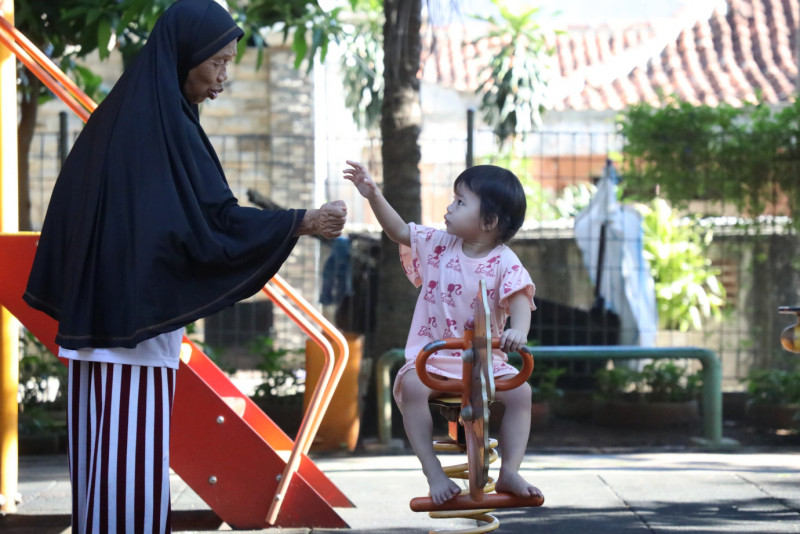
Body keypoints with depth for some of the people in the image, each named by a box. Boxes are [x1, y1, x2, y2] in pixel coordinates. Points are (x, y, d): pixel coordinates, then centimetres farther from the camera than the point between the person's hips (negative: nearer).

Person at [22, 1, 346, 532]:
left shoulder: (118, 114, 12)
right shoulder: (166, 125, -15)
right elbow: (217, 222, -18)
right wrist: (305, 222, -12)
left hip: (95, 318, 9)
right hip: (138, 319, -9)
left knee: (103, 453, 12)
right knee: (134, 457, -5)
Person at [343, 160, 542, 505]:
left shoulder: (505, 263, -8)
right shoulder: (439, 245, 4)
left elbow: (520, 299, -20)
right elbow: (399, 231, 10)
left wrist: (518, 331, -42)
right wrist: (374, 195, -3)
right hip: (432, 355, 1)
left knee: (520, 391, -24)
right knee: (412, 386, -29)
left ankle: (509, 472, -16)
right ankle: (434, 474, -28)